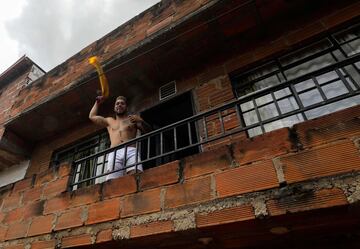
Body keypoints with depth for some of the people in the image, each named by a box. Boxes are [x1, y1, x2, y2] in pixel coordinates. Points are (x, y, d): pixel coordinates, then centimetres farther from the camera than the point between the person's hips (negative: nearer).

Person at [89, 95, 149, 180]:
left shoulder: (134, 118, 25)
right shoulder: (109, 121, 35)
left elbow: (147, 130, 13)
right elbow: (92, 116, 41)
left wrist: (141, 121, -6)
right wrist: (97, 103, 46)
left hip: (131, 151, -2)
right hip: (114, 153, 2)